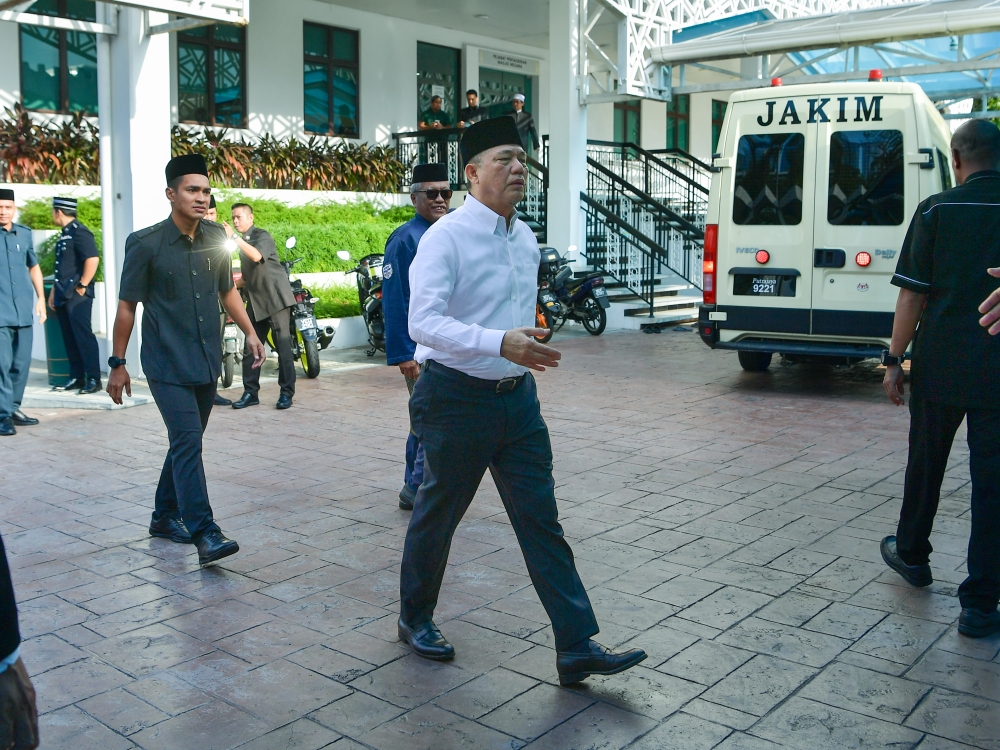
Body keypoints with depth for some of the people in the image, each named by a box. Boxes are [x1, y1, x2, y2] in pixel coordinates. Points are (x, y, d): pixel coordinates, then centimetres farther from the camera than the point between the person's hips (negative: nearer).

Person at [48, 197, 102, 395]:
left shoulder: (79, 232, -11)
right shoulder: (65, 234, 18)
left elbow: (93, 258, -23)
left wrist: (82, 286, -18)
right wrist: (54, 292, 21)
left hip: (77, 296, -9)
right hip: (64, 296, 9)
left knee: (83, 335, -9)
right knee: (70, 338, 10)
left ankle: (94, 379, -6)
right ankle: (76, 378, 16)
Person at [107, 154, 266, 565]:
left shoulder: (216, 238, 5)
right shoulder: (146, 244, -8)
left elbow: (227, 290, 19)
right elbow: (127, 305, -4)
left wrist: (250, 332, 9)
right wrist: (117, 364, -2)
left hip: (207, 361, 6)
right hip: (167, 364, -6)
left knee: (187, 442, 14)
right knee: (188, 442, -14)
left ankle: (165, 516, 30)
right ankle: (204, 533, -13)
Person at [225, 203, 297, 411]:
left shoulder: (262, 236, -6)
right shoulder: (244, 243, 17)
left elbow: (257, 256, -29)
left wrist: (234, 237, -30)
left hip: (275, 297, -8)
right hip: (255, 301, 8)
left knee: (283, 346, -6)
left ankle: (286, 393, -3)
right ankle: (250, 392, 9)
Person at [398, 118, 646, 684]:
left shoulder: (528, 240, 10)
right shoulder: (446, 237, -14)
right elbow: (423, 322, -26)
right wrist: (501, 344, -37)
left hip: (518, 398, 6)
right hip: (457, 397, -6)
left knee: (541, 519, 4)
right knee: (438, 515, 11)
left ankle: (577, 647, 8)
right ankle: (416, 619, 34)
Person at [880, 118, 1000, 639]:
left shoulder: (937, 211, -5)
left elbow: (913, 295, -7)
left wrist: (894, 359, 0)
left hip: (940, 369, -1)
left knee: (926, 465, 18)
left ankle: (912, 555, 38)